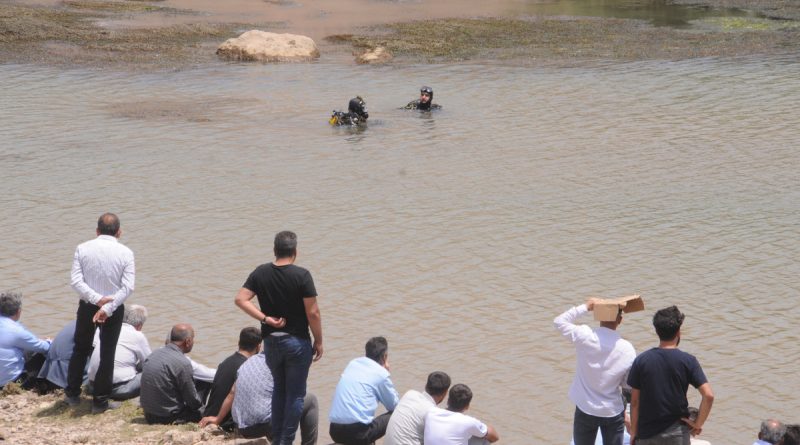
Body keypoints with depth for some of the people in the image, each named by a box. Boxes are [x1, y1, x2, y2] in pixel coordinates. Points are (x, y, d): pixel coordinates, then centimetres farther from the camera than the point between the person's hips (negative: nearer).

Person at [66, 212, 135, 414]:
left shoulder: (83, 249, -5)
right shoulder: (125, 253, -8)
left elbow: (76, 281, -13)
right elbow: (128, 287, -15)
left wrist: (97, 299, -17)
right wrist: (107, 308, -18)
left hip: (87, 306, 1)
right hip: (114, 308, -1)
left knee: (80, 349, 20)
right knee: (107, 354, 8)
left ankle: (72, 394, 26)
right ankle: (100, 401, 9)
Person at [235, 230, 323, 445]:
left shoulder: (260, 273, -2)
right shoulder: (302, 275, -15)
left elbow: (241, 299, -8)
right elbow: (313, 313, -15)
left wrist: (266, 318, -7)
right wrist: (318, 341, -4)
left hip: (271, 341, 5)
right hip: (297, 342, -4)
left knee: (279, 389, 21)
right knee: (295, 394, 4)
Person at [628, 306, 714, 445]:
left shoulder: (641, 361, -5)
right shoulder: (687, 361, -8)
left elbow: (635, 401, -2)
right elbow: (708, 395, -16)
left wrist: (633, 432, 7)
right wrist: (698, 424, -5)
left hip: (647, 434, 1)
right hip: (677, 433, -1)